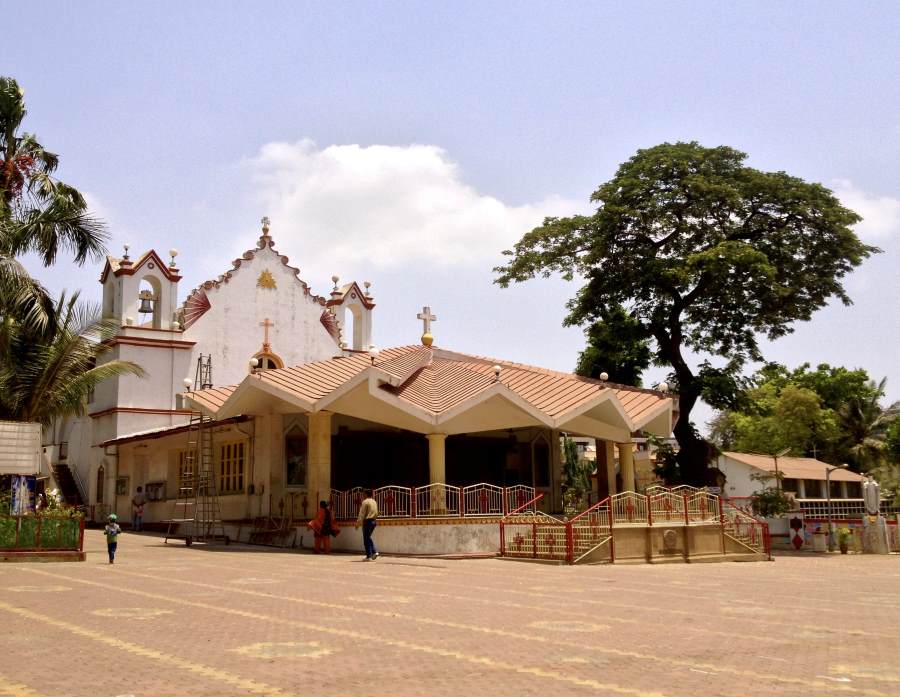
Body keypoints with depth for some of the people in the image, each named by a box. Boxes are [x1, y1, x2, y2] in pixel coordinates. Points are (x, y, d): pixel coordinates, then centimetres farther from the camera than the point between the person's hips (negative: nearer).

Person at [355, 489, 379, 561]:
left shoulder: (365, 502, -10)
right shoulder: (374, 502, 12)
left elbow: (362, 514, -12)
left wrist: (358, 523, -8)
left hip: (367, 521, -7)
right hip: (373, 521, 7)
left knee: (366, 539, 0)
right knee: (368, 537, 19)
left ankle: (369, 556, -1)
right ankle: (374, 552, 6)